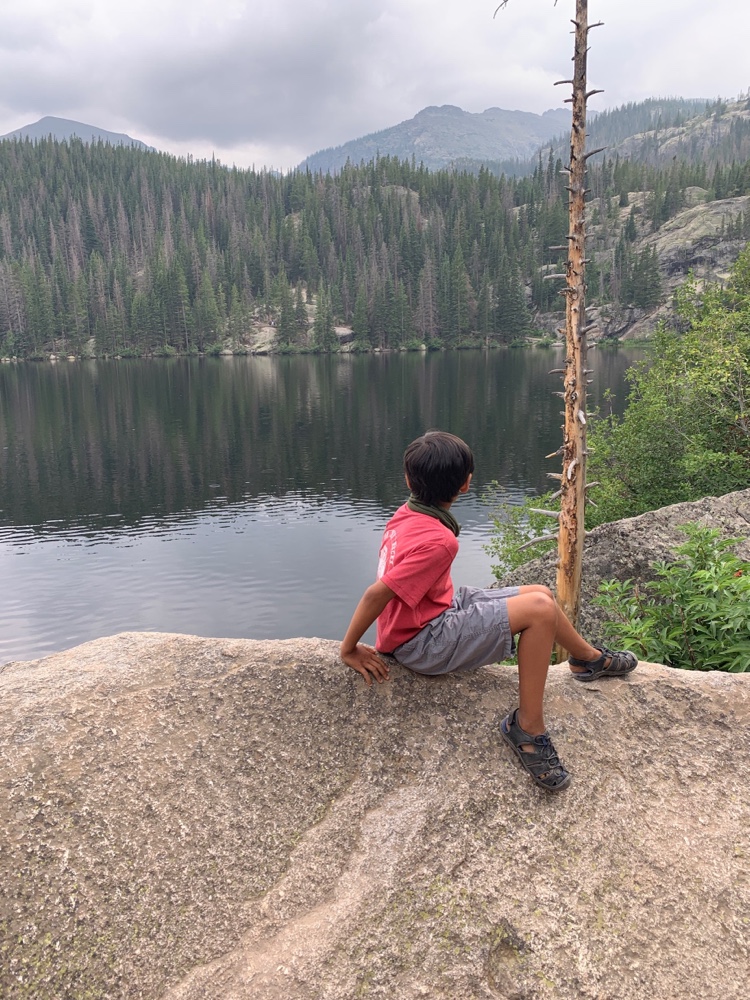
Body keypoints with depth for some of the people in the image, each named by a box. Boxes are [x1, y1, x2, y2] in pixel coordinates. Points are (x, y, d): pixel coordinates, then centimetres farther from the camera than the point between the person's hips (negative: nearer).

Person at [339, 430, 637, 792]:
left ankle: (590, 658, 37)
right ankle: (527, 727, -8)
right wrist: (350, 650, -18)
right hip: (425, 642, -9)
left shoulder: (405, 515, -2)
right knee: (539, 608, -19)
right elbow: (377, 593, -29)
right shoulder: (438, 540, -28)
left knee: (540, 593, 12)